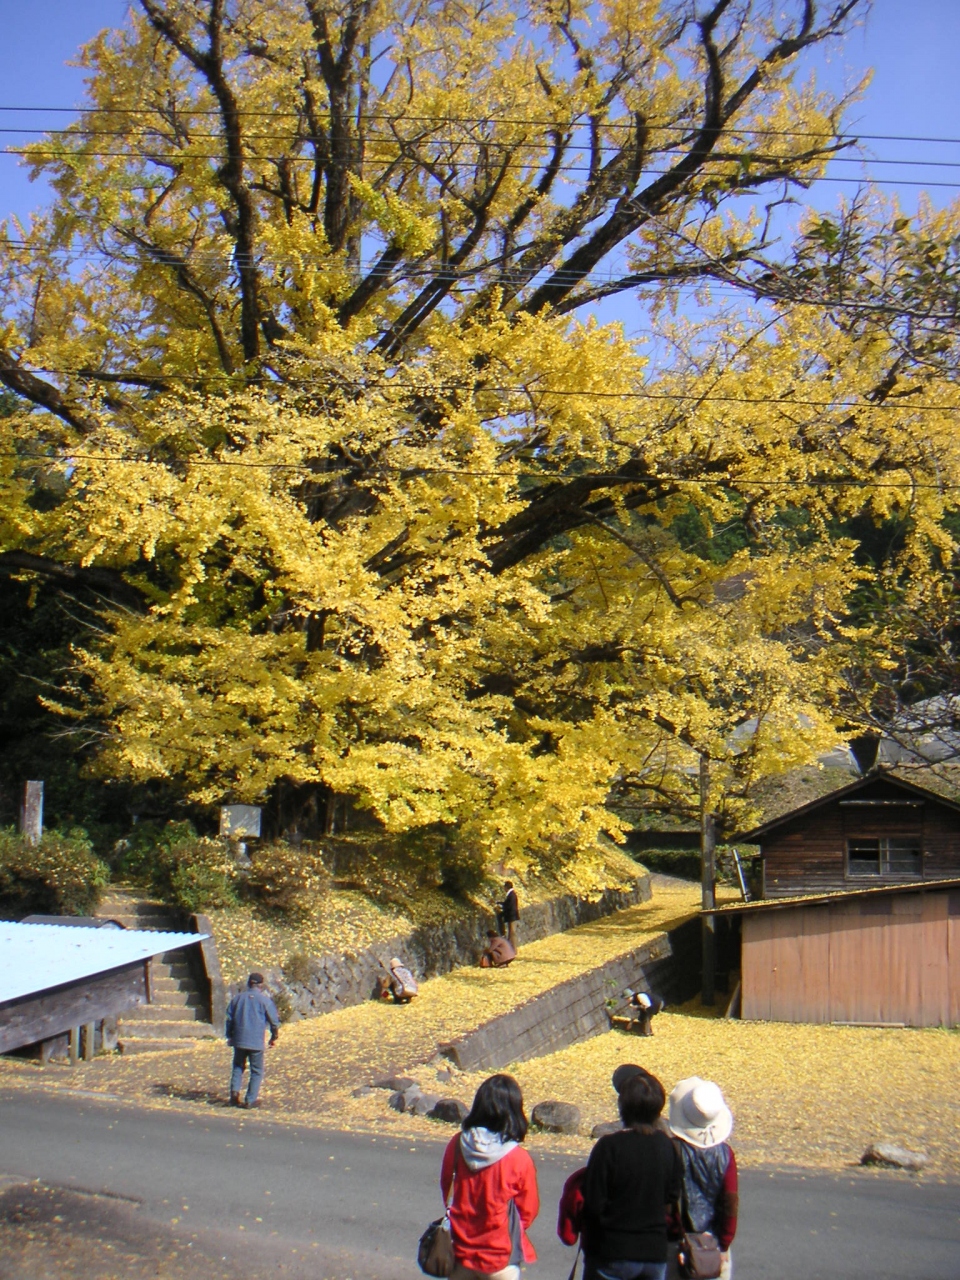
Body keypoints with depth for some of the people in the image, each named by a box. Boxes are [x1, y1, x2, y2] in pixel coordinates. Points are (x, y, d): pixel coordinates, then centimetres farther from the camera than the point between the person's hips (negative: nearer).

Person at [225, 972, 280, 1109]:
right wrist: (274, 1037, 12)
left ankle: (234, 1091, 0)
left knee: (238, 1067, 19)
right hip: (256, 1041, -3)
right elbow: (274, 1019, -2)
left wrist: (230, 1036, 24)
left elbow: (229, 1018, 13)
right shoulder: (264, 999, -3)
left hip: (239, 1040, 3)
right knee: (256, 1071, 7)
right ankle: (251, 1100, 4)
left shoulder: (238, 997, 9)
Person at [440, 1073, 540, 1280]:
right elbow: (528, 1209, -6)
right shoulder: (519, 1160, -20)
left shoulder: (456, 1145, -11)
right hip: (499, 1259, -3)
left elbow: (446, 1191, 3)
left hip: (459, 1251, 4)